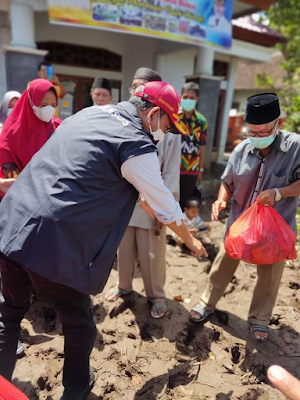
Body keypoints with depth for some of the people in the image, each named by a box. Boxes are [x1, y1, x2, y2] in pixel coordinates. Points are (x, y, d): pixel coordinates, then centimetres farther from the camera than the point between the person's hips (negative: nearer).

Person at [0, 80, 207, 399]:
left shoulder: (91, 113, 16)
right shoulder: (136, 144, -9)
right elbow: (166, 207, 1)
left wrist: (145, 203, 36)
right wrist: (190, 240, 20)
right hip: (53, 243, -7)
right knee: (78, 323, 18)